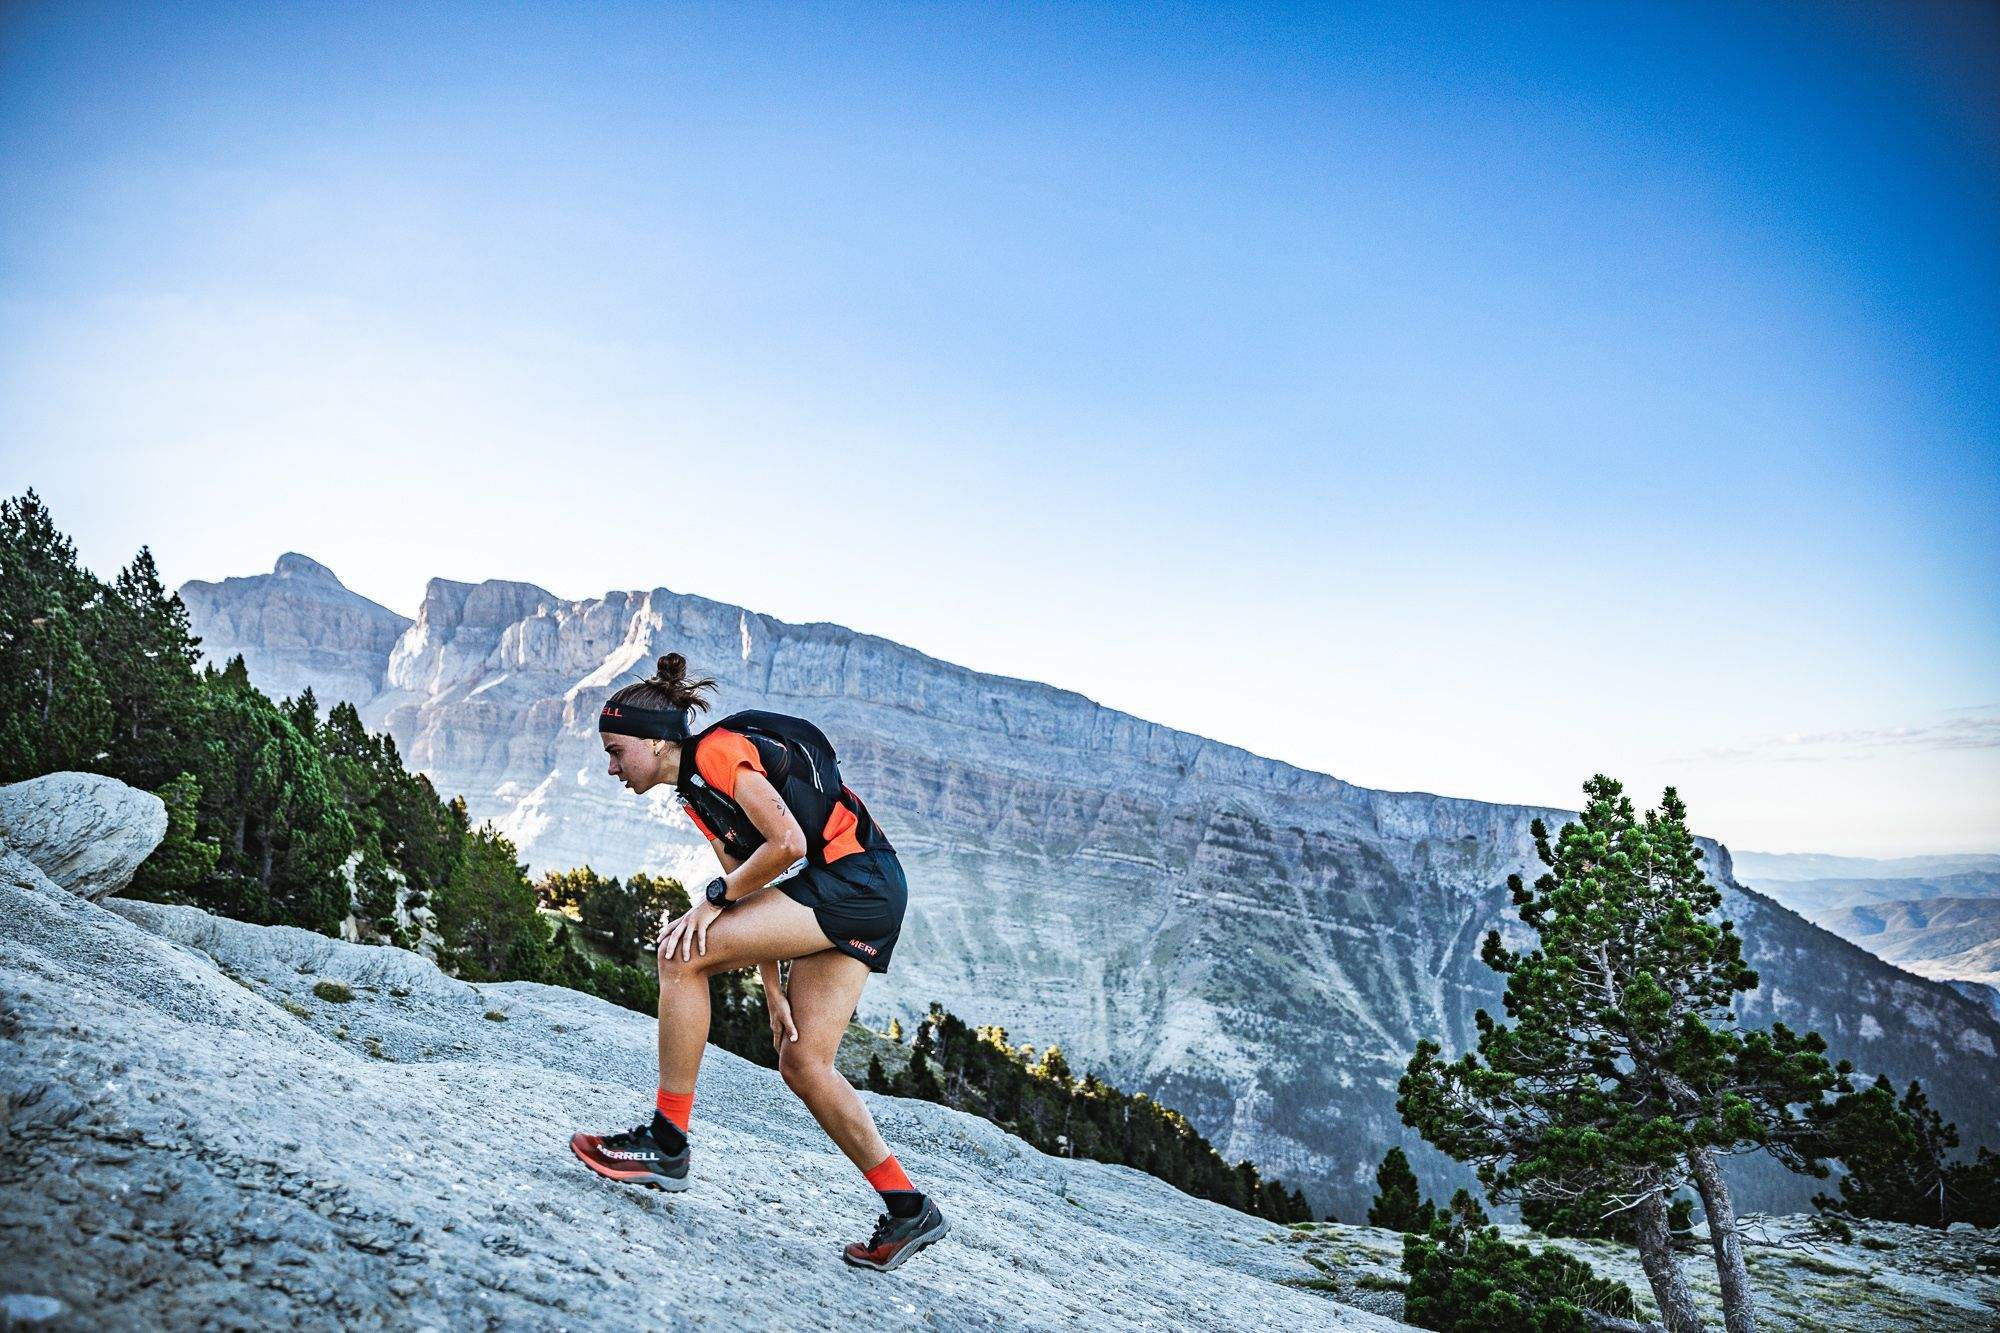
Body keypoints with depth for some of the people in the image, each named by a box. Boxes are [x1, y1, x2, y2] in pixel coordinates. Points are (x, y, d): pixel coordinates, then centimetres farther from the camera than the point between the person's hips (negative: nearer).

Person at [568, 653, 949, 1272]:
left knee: (682, 955, -13)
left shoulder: (720, 751, -10)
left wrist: (713, 897, -9)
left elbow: (788, 843, -18)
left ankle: (667, 1144, -6)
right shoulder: (695, 795, 18)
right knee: (802, 1064, 6)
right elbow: (753, 894, 16)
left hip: (855, 879, -10)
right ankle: (909, 1209, 13)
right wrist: (773, 994, 9)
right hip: (860, 900, 10)